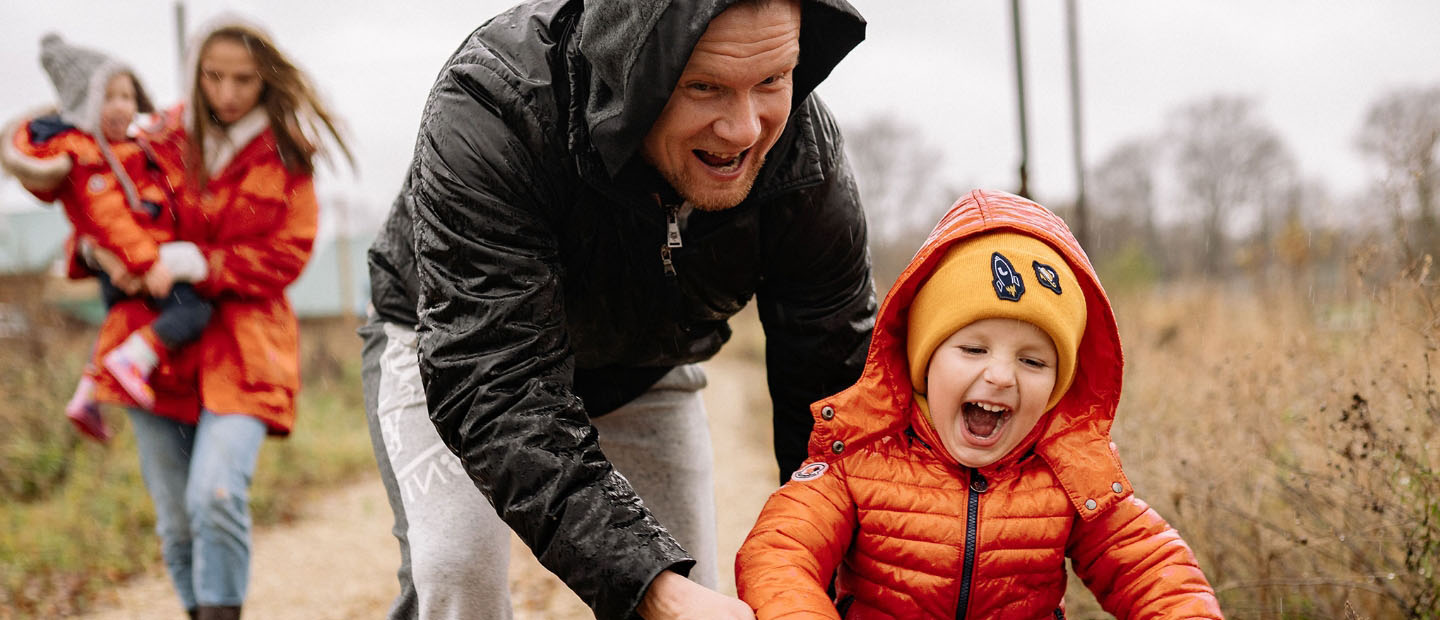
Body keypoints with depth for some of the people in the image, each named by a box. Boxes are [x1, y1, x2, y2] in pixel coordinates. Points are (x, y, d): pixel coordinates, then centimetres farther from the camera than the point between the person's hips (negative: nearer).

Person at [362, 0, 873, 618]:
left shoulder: (806, 156, -28)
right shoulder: (487, 110, -41)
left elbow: (831, 392, -18)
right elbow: (493, 387, -45)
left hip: (640, 368, 3)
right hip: (454, 343, -3)